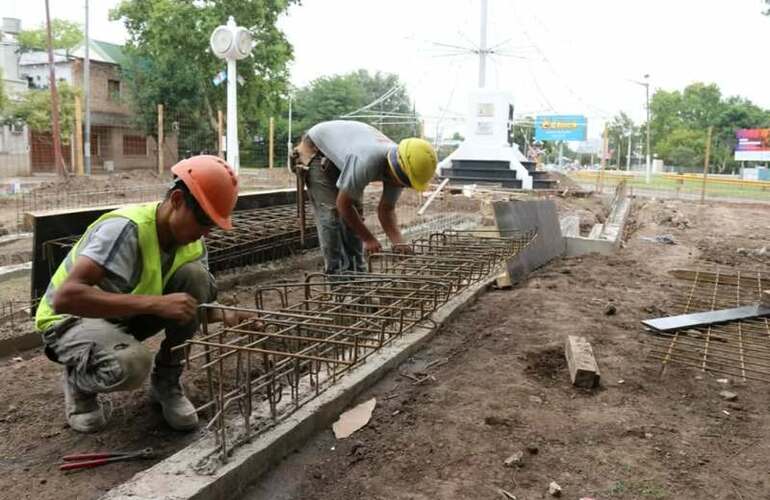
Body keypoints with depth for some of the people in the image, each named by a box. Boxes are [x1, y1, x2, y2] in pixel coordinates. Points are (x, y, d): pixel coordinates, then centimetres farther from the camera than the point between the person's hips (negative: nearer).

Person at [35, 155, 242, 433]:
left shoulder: (191, 241, -11)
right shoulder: (127, 228, -34)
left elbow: (197, 302, -1)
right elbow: (65, 297, -41)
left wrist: (231, 317, -23)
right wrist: (155, 303, -45)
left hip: (127, 315, 6)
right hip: (73, 319, -6)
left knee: (195, 275, -19)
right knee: (131, 364, -38)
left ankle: (166, 382, -1)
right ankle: (78, 381, 1)